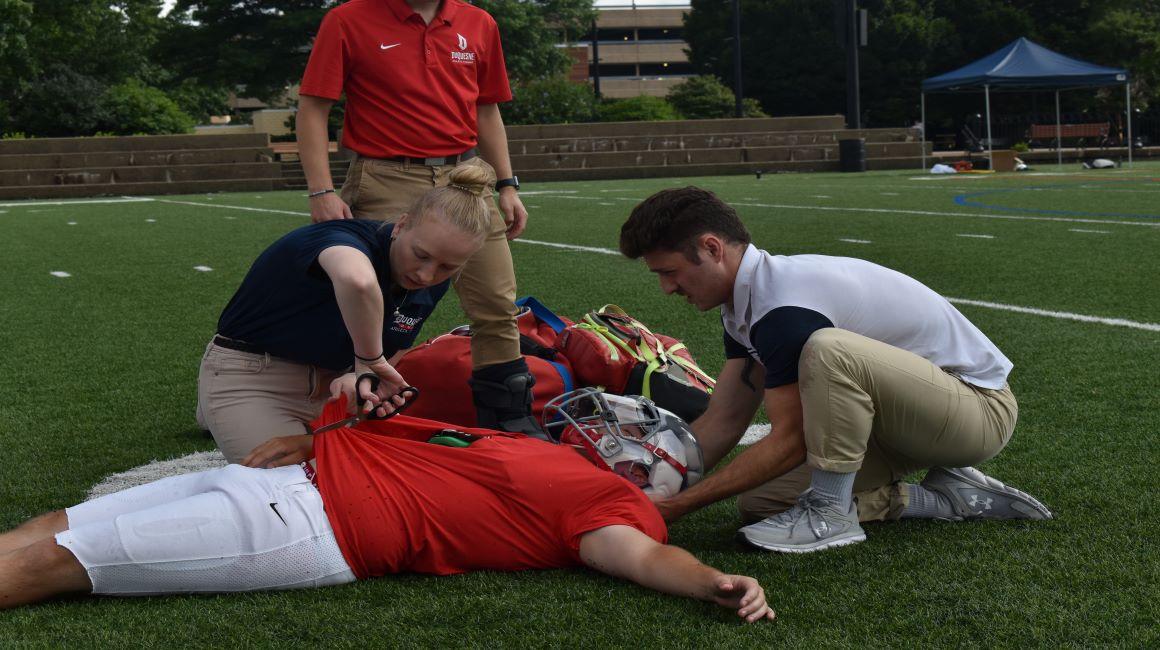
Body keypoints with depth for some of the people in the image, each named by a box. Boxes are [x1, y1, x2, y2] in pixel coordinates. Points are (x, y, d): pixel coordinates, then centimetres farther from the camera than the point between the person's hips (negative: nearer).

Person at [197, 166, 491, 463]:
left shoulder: (430, 288, -7)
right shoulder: (351, 239, -30)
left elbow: (389, 362, 0)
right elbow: (357, 280, -57)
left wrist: (358, 380, -23)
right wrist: (369, 359, -43)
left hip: (326, 384, 7)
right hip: (250, 379, -7)